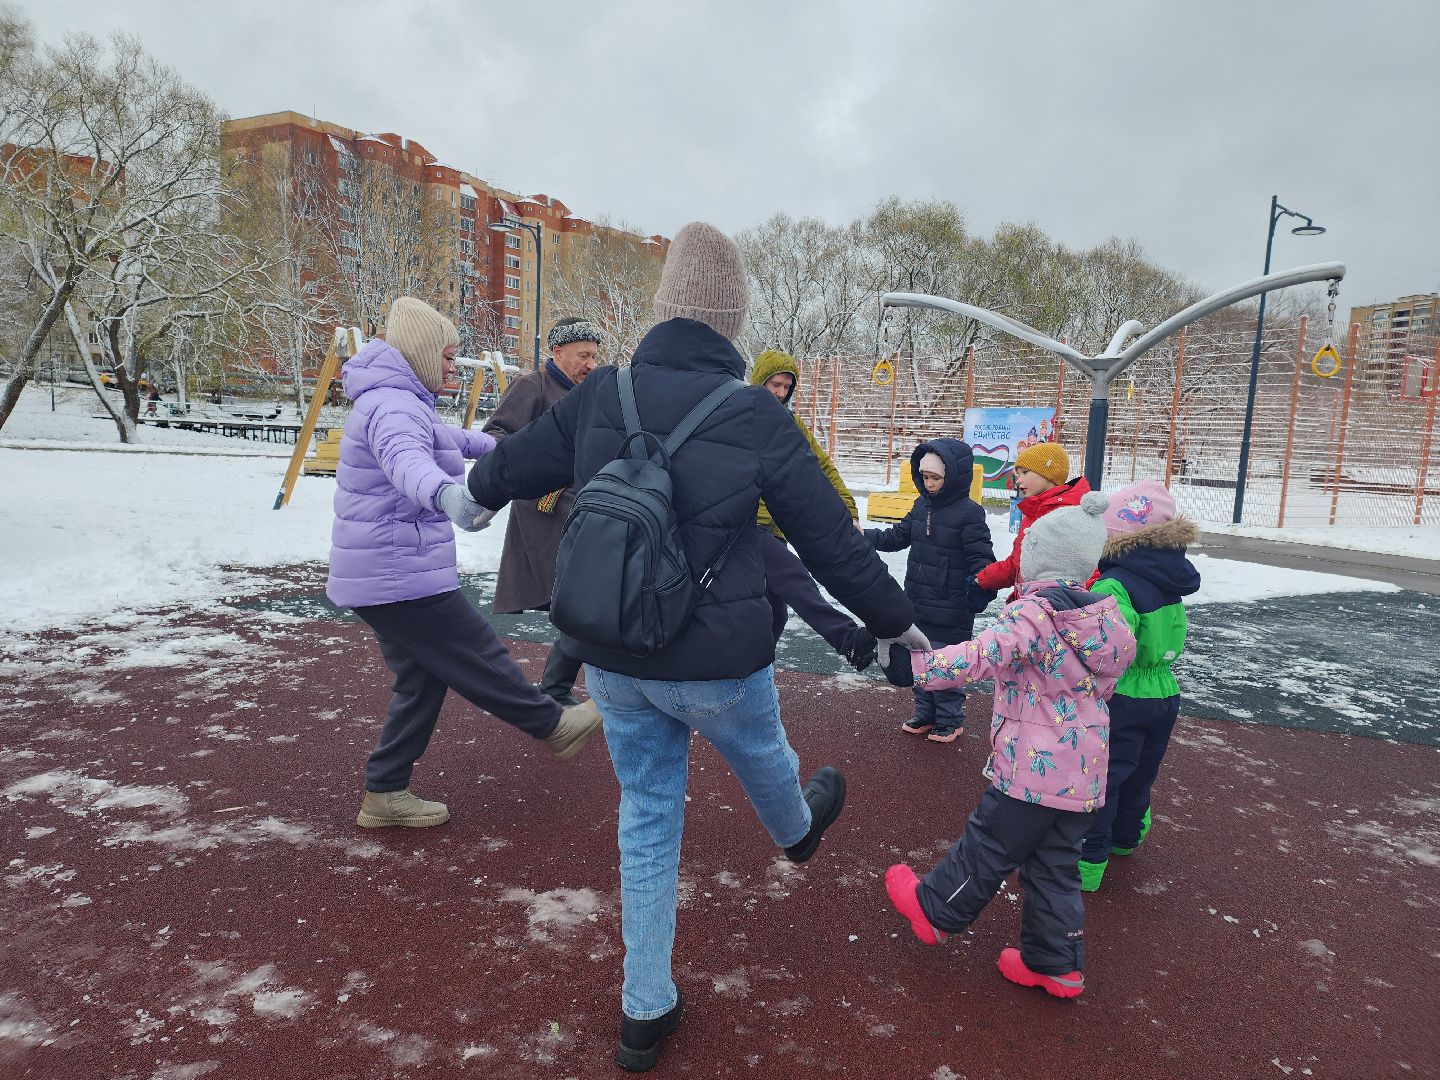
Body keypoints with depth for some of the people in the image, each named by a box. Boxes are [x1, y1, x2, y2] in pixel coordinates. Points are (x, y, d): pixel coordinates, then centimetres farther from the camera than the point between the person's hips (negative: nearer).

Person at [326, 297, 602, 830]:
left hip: (378, 574, 11)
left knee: (423, 682, 16)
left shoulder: (395, 402, 18)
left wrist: (495, 446, 51)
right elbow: (406, 457, -42)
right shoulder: (394, 405, -18)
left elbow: (443, 437, 38)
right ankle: (554, 725, 22)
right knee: (479, 658, 5)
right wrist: (445, 494, -63)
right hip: (404, 575, -11)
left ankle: (385, 794, 23)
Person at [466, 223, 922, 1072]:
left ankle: (647, 1008, 30)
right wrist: (898, 622, 8)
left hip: (613, 660, 3)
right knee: (761, 752, 29)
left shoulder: (601, 394, -4)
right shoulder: (758, 417, -15)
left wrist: (481, 491, 36)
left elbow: (515, 463, 13)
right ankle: (798, 829, 64)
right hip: (719, 663, -3)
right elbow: (833, 541, -8)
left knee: (647, 816, 19)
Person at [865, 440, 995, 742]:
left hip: (950, 611, -7)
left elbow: (981, 557, -15)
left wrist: (980, 584, -33)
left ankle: (950, 720, 22)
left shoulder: (969, 513, -15)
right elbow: (898, 537, 15)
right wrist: (864, 536, 4)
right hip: (918, 606, 7)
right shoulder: (922, 505, 6)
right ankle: (925, 714, 32)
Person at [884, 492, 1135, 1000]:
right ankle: (1056, 963, 27)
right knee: (1056, 867, 18)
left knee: (987, 848, 11)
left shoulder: (1032, 613, -19)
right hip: (1084, 774, 7)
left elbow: (982, 655, -34)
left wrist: (918, 664, -36)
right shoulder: (1103, 618, 5)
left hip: (1030, 769, -7)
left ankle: (932, 909, 31)